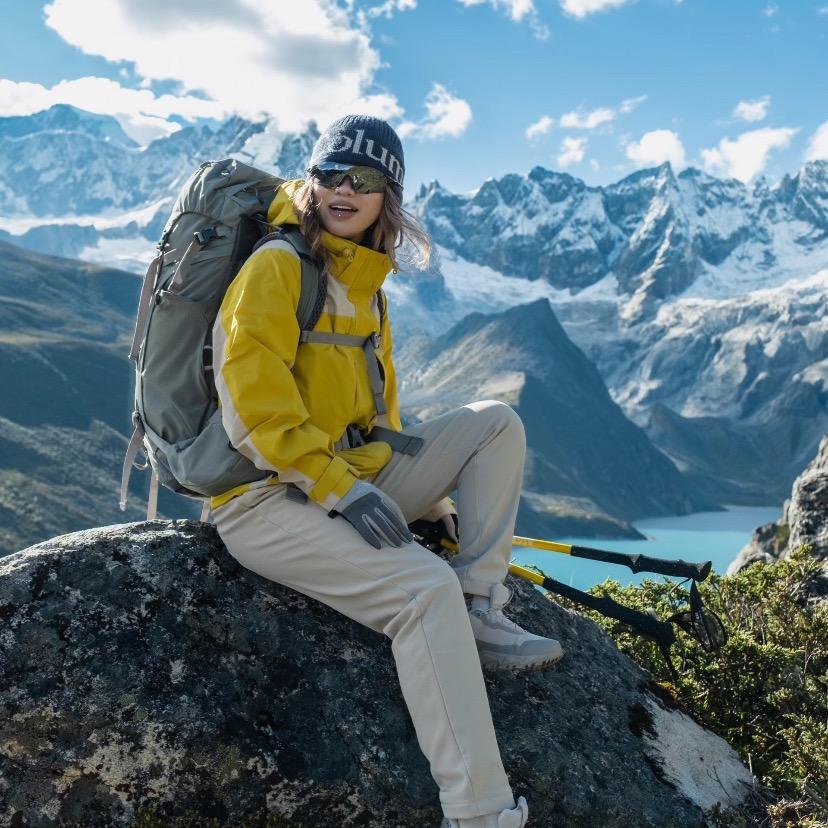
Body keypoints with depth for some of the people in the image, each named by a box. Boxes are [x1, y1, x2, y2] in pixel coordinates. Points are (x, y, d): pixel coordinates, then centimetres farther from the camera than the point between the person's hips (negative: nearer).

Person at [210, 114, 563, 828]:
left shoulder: (367, 284, 17)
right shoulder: (277, 266, -8)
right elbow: (254, 400, -19)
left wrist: (428, 495, 15)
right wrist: (338, 489, -23)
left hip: (354, 479, 8)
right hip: (268, 498, -8)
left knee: (495, 423, 2)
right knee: (426, 587, -28)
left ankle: (480, 612, -4)